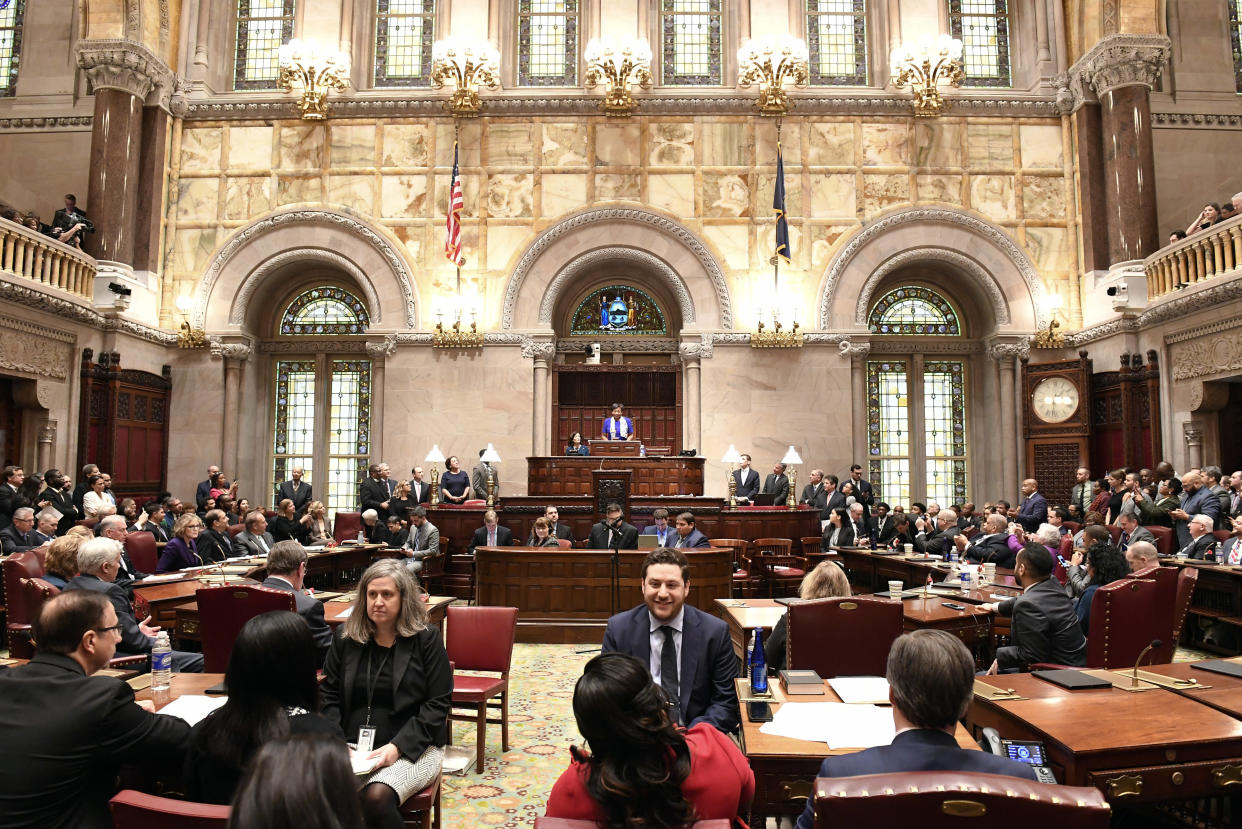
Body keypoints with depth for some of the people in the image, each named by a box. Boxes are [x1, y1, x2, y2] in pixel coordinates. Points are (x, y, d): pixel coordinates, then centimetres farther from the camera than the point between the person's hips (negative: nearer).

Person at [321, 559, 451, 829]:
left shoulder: (426, 639, -1)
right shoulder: (346, 637, 10)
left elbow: (437, 704, -4)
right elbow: (329, 695, 12)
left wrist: (397, 746, -15)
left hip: (412, 747, -3)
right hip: (351, 746, 3)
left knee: (376, 796, -32)